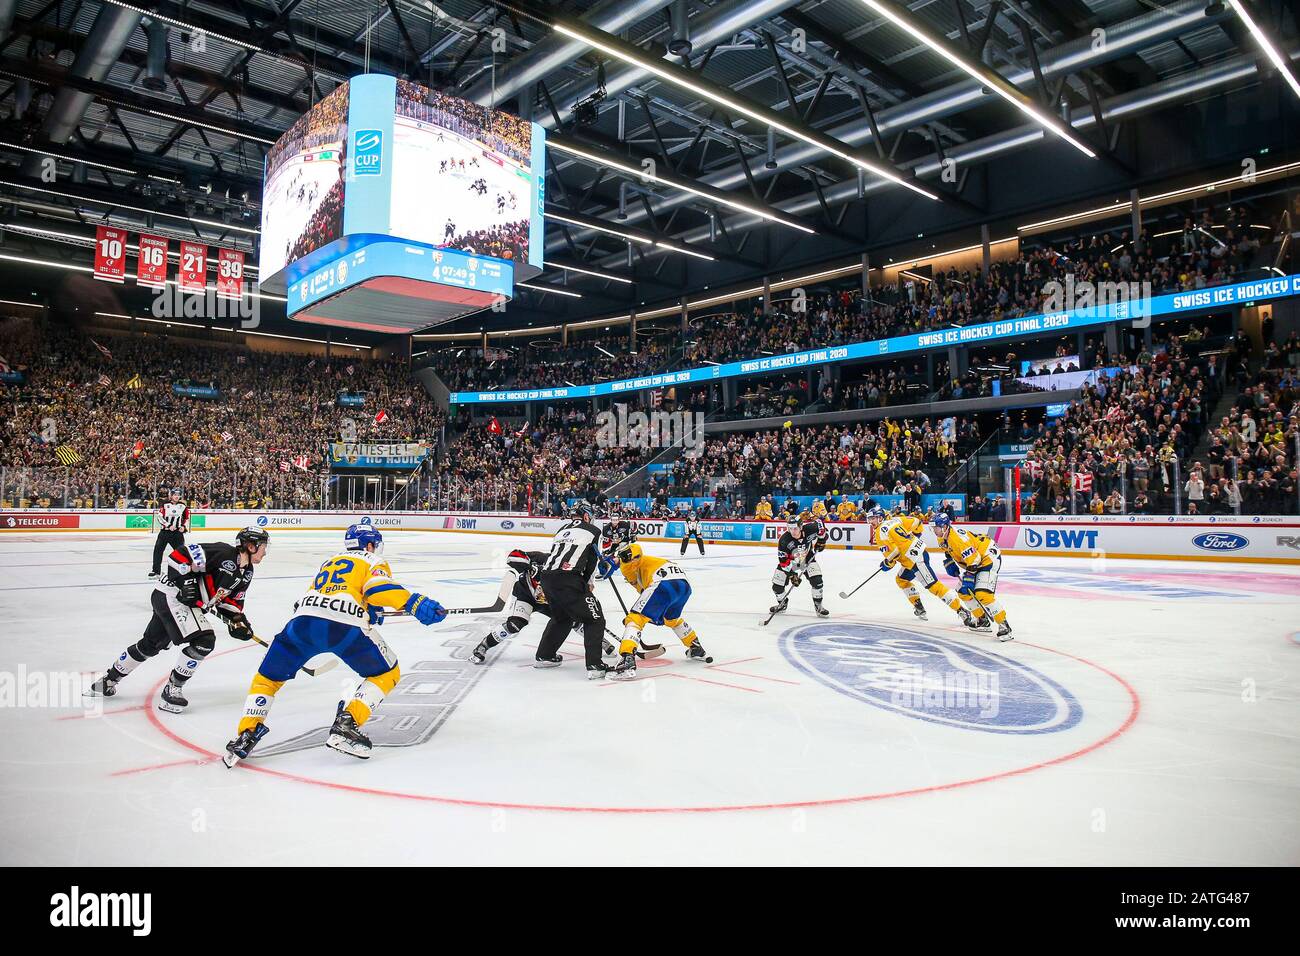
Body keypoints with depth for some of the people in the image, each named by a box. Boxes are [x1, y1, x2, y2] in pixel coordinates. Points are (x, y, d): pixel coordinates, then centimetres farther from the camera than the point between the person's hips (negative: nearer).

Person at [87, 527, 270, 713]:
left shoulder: (246, 572, 6)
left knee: (151, 645, 21)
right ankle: (171, 690, -6)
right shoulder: (222, 553, -22)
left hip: (192, 605, 10)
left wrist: (238, 621, -4)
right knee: (203, 641, -19)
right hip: (171, 595, -10)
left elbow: (231, 601, 12)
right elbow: (179, 555, -22)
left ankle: (109, 680, 39)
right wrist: (186, 582, -26)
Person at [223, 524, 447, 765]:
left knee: (268, 677, 25)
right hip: (345, 626, -5)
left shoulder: (331, 561, 37)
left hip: (302, 619, 5)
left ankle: (246, 734, 10)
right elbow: (378, 589, -3)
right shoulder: (374, 561, 19)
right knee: (386, 673, 15)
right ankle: (347, 724, 0)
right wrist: (416, 603, -9)